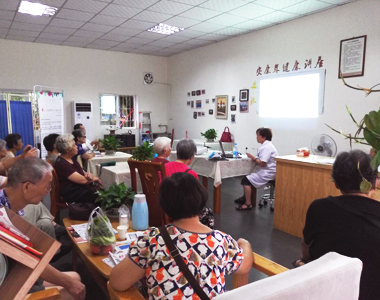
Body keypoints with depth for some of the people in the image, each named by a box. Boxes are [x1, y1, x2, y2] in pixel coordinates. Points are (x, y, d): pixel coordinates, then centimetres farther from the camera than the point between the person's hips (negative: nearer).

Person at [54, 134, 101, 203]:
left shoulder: (72, 158, 11)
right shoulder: (62, 164, -19)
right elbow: (83, 180, -21)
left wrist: (88, 174, -7)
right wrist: (95, 179, -3)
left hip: (82, 187, 9)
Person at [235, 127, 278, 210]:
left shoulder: (267, 147, -20)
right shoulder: (267, 145, 14)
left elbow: (262, 163, -25)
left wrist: (253, 157, -13)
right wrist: (253, 158, 0)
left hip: (267, 174, -11)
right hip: (266, 172, 11)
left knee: (246, 180, -13)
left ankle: (248, 204, -7)